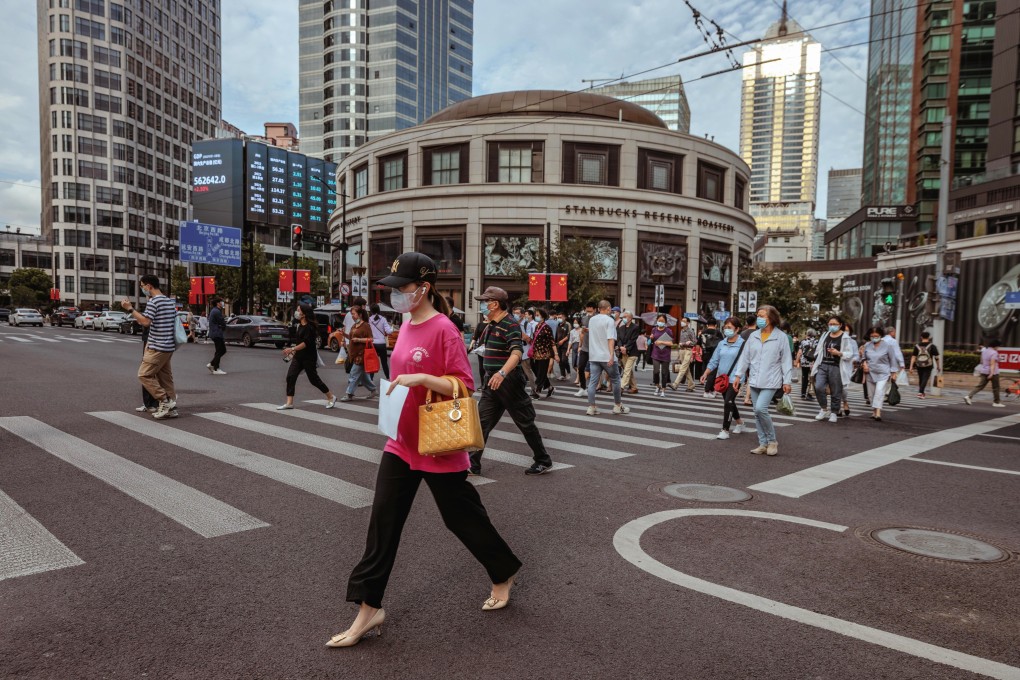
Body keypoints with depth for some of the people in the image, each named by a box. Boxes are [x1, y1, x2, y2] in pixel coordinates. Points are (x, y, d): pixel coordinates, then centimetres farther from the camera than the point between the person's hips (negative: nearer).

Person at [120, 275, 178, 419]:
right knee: (165, 377, 11)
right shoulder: (170, 301, 15)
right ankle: (171, 408, 10)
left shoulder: (153, 301, -12)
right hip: (169, 346, 9)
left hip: (157, 347, -9)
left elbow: (145, 322, -22)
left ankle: (165, 401, -5)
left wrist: (130, 309, -15)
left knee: (144, 375, -2)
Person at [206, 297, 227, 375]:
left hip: (215, 333, 10)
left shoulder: (213, 310, 18)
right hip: (217, 333, -10)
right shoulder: (217, 312, -16)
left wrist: (223, 322, -2)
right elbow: (223, 324, -15)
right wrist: (224, 325, 5)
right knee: (219, 351, -6)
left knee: (223, 350, 14)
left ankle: (211, 364, 16)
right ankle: (216, 369, -2)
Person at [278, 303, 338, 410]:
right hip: (298, 357, 8)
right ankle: (289, 403, -1)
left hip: (309, 357, -8)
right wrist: (293, 352, 21)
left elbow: (306, 343, -24)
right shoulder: (300, 326, 10)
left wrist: (292, 349, -29)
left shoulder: (310, 327, -16)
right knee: (290, 377, -3)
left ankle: (331, 397, 18)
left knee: (314, 379, 0)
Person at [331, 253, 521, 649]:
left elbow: (464, 385, -19)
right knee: (383, 521, 4)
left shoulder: (444, 329, -17)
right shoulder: (407, 325, 7)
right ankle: (369, 609, 14)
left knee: (462, 516, 9)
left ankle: (503, 575, 35)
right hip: (402, 442, 7)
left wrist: (420, 378, -29)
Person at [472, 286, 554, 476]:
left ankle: (543, 461, 18)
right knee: (481, 422, 5)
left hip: (508, 382, -9)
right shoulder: (492, 325, 12)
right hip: (491, 381, 9)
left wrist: (502, 373, -46)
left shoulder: (511, 325, -17)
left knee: (526, 423, 3)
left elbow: (517, 353, -31)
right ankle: (473, 464, 9)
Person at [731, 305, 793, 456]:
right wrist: (738, 375, 6)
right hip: (754, 380, 5)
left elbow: (786, 361, -3)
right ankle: (763, 444, 19)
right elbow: (745, 357, 11)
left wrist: (787, 381, -7)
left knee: (760, 409, -19)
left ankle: (772, 441, 1)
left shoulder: (781, 337, -4)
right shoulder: (753, 336, 8)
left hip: (770, 381, -5)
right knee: (757, 413, 8)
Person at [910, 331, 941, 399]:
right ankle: (920, 392, -21)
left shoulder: (917, 346, 1)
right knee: (925, 379, -5)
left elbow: (913, 357, -3)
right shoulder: (932, 346, -4)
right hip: (928, 366, -3)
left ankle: (922, 393, 28)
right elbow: (937, 357, -4)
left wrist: (911, 367, -3)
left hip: (919, 365, 3)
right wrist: (938, 366, 8)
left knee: (920, 379, 16)